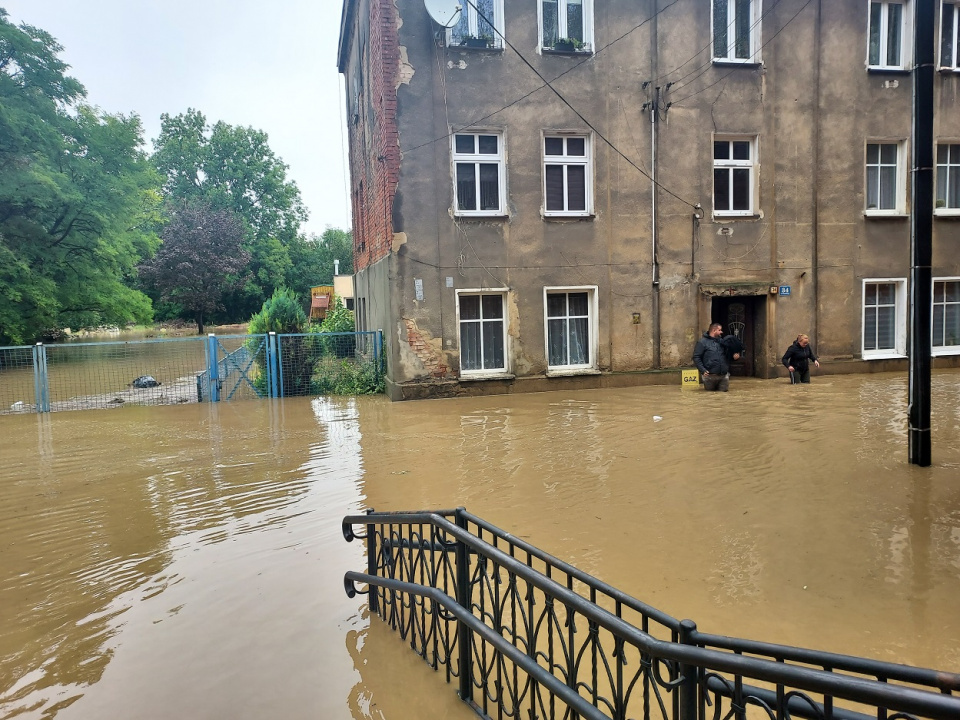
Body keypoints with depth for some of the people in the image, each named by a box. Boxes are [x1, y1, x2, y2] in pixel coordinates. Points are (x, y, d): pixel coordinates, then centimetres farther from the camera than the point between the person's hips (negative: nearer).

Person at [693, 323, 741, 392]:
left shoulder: (722, 341, 12)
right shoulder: (702, 342, -5)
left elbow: (728, 354, 21)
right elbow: (696, 357, -10)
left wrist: (736, 355, -2)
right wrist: (702, 370, -20)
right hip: (710, 375, -4)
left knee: (724, 390, 8)